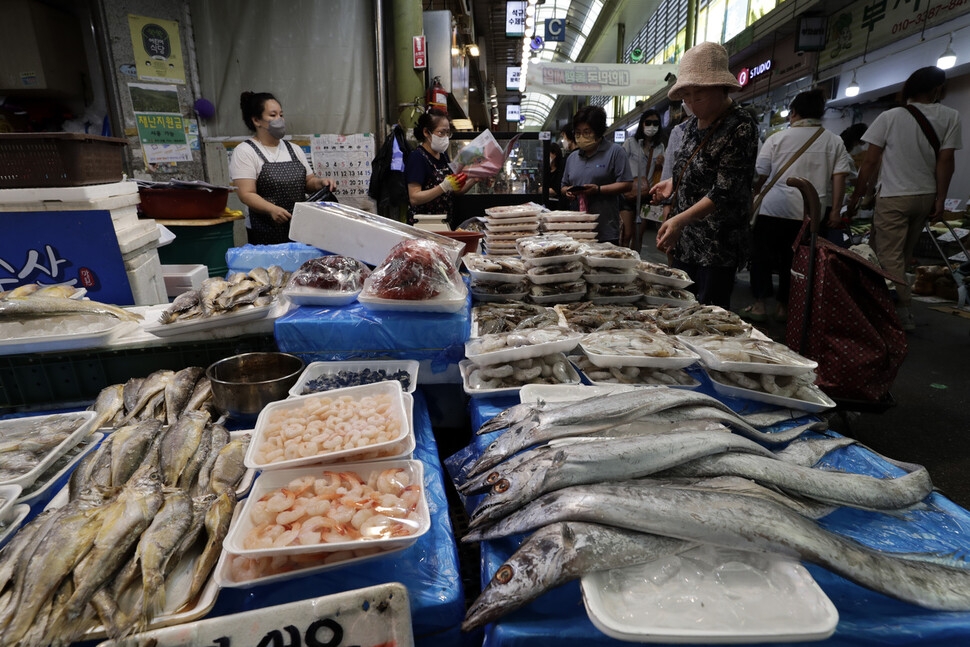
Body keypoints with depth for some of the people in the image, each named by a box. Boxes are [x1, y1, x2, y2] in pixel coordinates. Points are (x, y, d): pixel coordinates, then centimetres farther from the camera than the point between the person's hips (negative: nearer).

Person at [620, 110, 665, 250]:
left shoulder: (659, 147, 12)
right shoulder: (631, 143, -1)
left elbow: (658, 174, 19)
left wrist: (660, 164, -3)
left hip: (646, 195, 4)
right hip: (628, 195, -4)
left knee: (638, 235, 8)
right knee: (627, 234, -10)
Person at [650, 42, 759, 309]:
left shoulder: (740, 127, -13)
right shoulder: (693, 124, 12)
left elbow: (725, 190, -21)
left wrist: (681, 219, -32)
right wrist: (673, 183, 7)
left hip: (718, 247, -8)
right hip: (685, 240, 8)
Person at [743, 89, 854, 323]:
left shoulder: (777, 138, 1)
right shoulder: (835, 142, 7)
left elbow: (760, 176, 1)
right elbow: (839, 178, 0)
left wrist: (751, 199, 15)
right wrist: (835, 211, 2)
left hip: (775, 208, -2)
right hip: (812, 213, 3)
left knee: (762, 254, 8)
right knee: (793, 258, 11)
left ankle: (759, 304, 5)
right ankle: (783, 306, 16)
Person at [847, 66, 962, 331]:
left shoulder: (890, 117, -6)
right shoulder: (950, 117, 1)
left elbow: (870, 162, -8)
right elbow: (945, 162, -2)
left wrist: (856, 196, 0)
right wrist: (940, 200, 1)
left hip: (893, 197, -4)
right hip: (926, 197, 4)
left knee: (889, 256, -3)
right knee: (904, 255, 16)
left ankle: (903, 313, -7)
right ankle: (898, 303, 24)